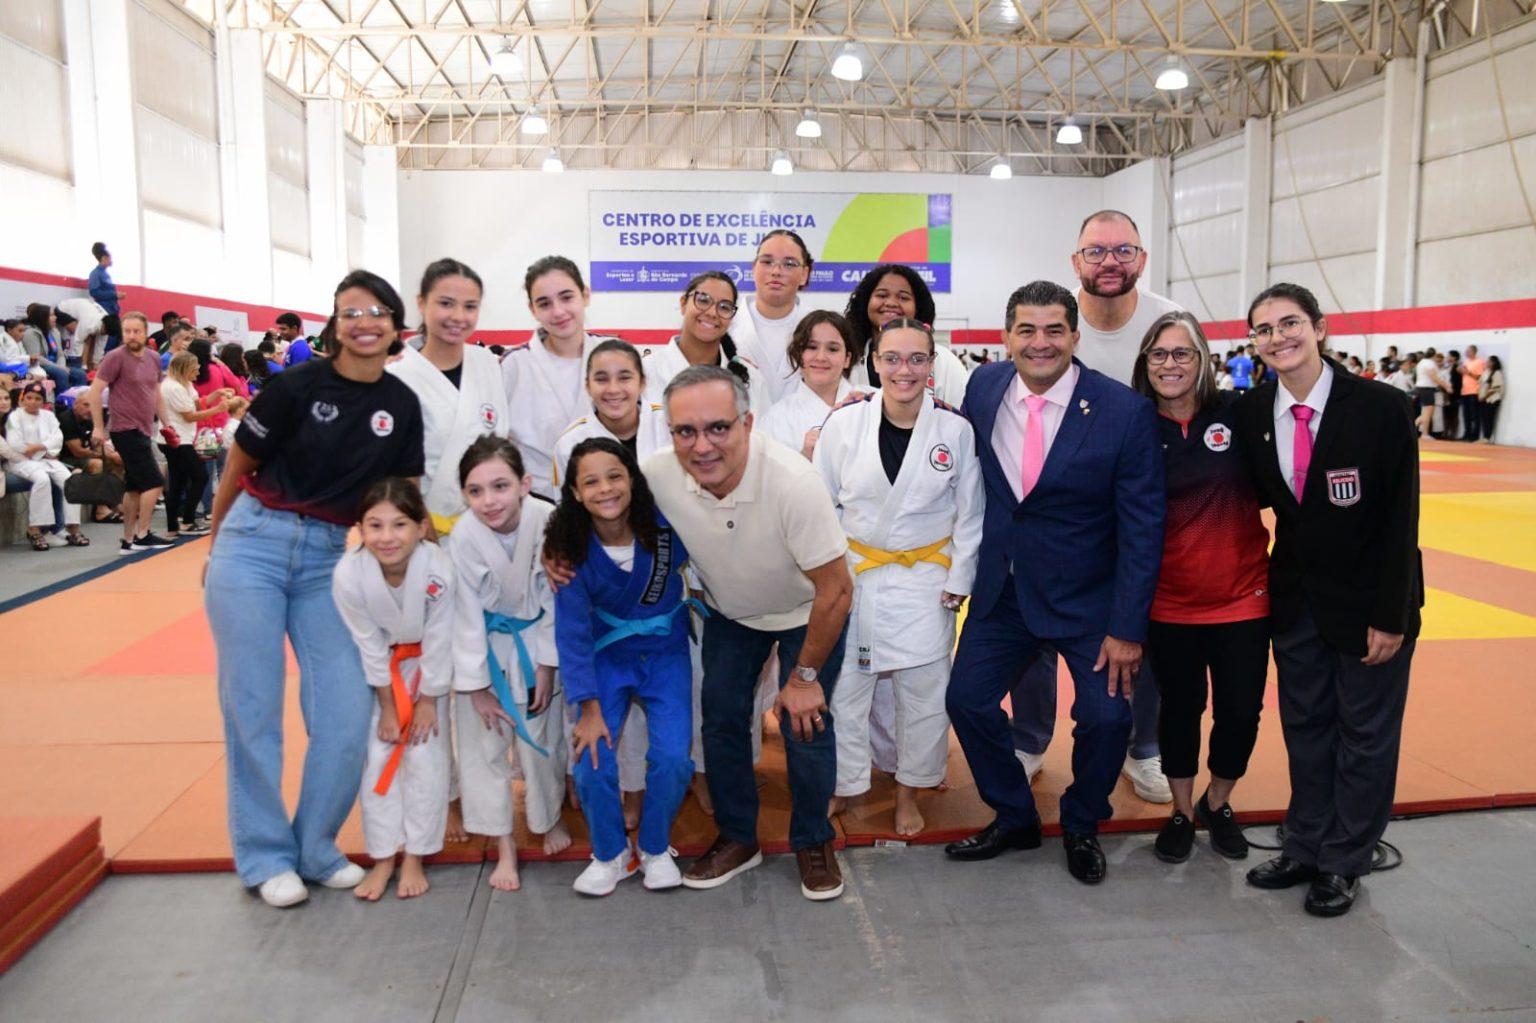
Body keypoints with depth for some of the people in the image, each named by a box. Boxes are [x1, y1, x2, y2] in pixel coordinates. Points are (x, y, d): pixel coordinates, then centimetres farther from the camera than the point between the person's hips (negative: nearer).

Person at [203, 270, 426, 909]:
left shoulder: (402, 405, 1)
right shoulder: (298, 385, -9)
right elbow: (239, 467, 3)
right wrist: (215, 546, 12)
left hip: (329, 558, 3)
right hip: (254, 544, -3)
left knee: (348, 711, -3)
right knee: (253, 707, 3)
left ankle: (316, 848, 18)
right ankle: (266, 856, 20)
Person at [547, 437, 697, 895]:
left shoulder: (666, 525, -21)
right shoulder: (571, 548, -18)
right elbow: (572, 632, -15)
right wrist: (589, 709, -15)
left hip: (666, 653, 0)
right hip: (606, 657, 0)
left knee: (672, 758, -15)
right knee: (592, 761, -13)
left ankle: (655, 849, 16)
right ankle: (610, 854, 17)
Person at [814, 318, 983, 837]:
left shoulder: (956, 428, -10)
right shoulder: (844, 422, -9)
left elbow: (970, 515, -1)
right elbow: (820, 503, 0)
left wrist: (958, 580, -1)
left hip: (925, 577, 0)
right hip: (851, 574, 0)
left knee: (924, 692, 10)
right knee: (843, 687, 8)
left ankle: (910, 790, 32)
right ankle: (841, 786, 30)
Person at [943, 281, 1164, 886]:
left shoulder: (1126, 412, -15)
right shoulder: (983, 387, -4)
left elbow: (1142, 529, -13)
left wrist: (1127, 627, -14)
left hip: (1088, 597, -3)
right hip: (1001, 588, 4)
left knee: (1106, 716, -8)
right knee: (967, 699, 5)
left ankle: (1081, 828, 24)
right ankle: (1014, 819, 29)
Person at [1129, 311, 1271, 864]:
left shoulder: (1237, 413, -5)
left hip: (1243, 597, 1)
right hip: (1170, 605, 0)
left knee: (1241, 711, 9)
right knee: (1180, 709, 12)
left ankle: (1218, 803, 36)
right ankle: (1181, 811, 35)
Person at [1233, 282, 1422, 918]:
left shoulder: (1381, 408, -17)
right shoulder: (1251, 414, -6)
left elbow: (1402, 520, -14)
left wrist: (1390, 615, -15)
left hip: (1367, 600, -4)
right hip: (1295, 597, 4)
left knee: (1365, 733, 10)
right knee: (1304, 727, 15)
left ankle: (1345, 862, 26)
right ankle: (1305, 848, 32)